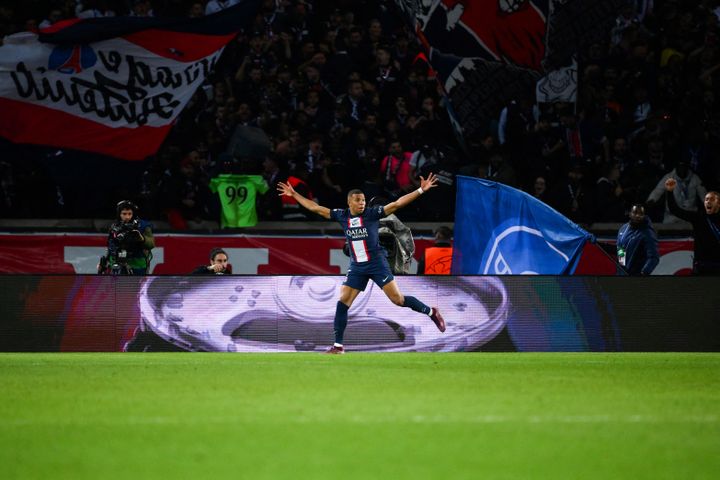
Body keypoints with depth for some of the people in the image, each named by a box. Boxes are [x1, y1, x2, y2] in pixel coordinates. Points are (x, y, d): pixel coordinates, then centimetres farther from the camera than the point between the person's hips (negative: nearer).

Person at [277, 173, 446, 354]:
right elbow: (315, 208, 8)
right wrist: (294, 194, 8)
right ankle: (338, 345, 3)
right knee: (343, 302, -3)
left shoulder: (372, 213, -9)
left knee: (398, 299, -9)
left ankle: (431, 312, 11)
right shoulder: (342, 216, 1)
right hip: (357, 266, 4)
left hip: (377, 264, -4)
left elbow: (397, 204, -15)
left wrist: (421, 190, -22)